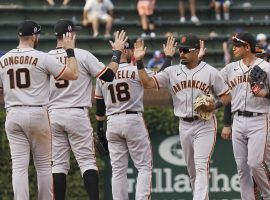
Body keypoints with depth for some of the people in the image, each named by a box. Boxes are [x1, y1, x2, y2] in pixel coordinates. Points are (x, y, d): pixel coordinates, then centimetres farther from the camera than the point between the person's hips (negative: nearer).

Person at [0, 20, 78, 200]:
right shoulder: (42, 58, -7)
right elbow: (73, 74, -6)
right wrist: (70, 50, 3)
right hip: (37, 114, -3)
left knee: (19, 165, 1)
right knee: (44, 165, 7)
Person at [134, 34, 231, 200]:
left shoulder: (210, 72, -4)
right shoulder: (172, 72, 4)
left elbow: (226, 96, 2)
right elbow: (148, 83, -3)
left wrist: (215, 105, -18)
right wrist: (139, 62, -14)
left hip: (205, 125, -5)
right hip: (184, 126, 5)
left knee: (201, 166, -17)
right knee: (191, 169, 11)